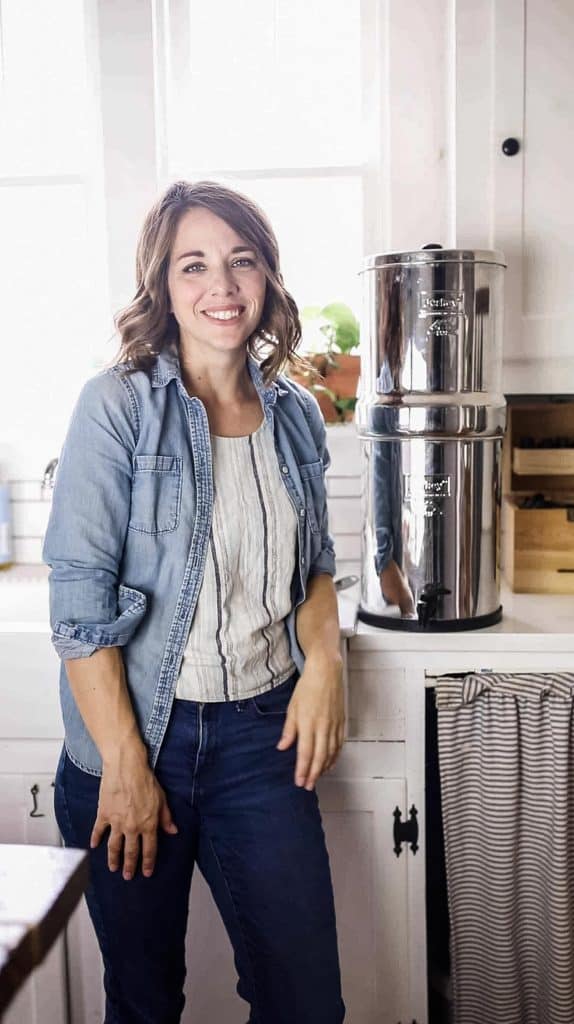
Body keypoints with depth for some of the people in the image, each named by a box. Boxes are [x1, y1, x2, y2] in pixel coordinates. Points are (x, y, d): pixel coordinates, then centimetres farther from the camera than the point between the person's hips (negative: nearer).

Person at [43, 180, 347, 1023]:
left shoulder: (296, 414, 5)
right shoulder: (117, 407, -10)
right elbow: (80, 598, -13)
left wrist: (324, 661, -3)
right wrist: (125, 764, -13)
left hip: (262, 731, 4)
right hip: (139, 733, -3)